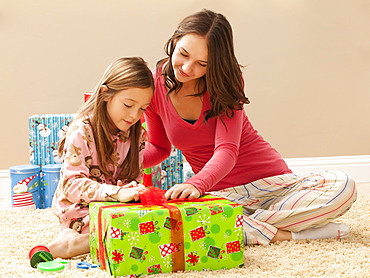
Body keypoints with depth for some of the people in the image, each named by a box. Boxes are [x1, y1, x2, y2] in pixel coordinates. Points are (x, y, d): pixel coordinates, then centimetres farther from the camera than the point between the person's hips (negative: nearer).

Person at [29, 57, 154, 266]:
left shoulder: (136, 134, 2)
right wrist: (116, 193, -38)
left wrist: (131, 190, -21)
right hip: (80, 210, -8)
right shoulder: (81, 132, -18)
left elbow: (135, 177, 5)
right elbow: (72, 185, -24)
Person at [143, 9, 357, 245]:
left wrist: (196, 184, -43)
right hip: (219, 192, 1)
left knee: (343, 186, -26)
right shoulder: (155, 85, -5)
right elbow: (159, 148, 10)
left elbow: (227, 150, -23)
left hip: (270, 181, -1)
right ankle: (285, 234, -23)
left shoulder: (225, 81, -11)